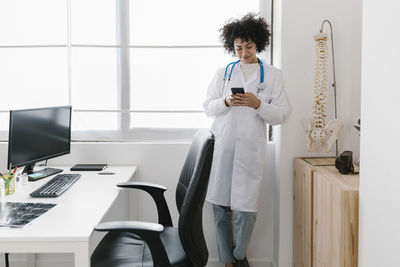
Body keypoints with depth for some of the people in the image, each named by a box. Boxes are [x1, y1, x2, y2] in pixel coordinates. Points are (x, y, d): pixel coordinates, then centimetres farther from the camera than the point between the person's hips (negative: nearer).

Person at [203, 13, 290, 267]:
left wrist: (257, 104, -13)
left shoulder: (272, 75, 9)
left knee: (246, 208, -3)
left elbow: (281, 114, 4)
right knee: (220, 207, 4)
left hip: (251, 148, -2)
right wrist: (225, 102, -9)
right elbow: (208, 107, 11)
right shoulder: (223, 73, 14)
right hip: (222, 145, 2)